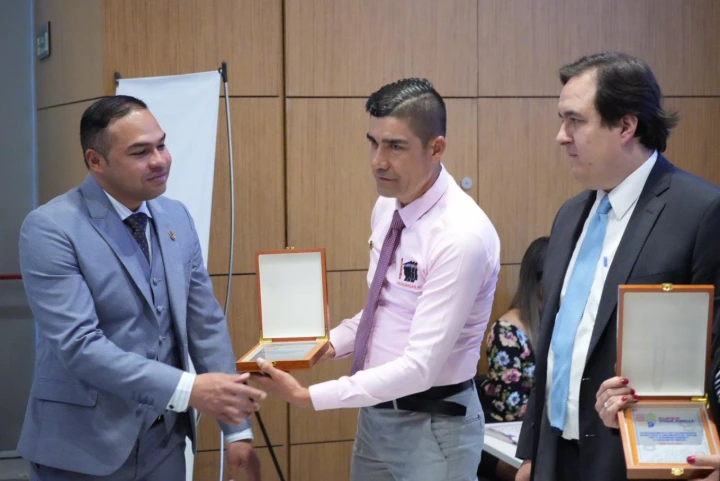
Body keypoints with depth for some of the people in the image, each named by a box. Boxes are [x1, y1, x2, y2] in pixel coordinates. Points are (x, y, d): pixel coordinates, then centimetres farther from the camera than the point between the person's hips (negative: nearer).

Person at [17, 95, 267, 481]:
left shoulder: (176, 217, 5)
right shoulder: (50, 228, -14)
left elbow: (206, 323, 7)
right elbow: (78, 343, -22)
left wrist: (237, 428, 3)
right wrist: (187, 389, -28)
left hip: (165, 439, 6)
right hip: (85, 447, -5)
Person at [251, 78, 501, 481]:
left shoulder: (463, 234, -24)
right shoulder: (387, 208, 2)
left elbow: (419, 367, -27)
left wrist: (307, 396, -26)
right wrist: (331, 342, -3)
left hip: (433, 424, -7)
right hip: (376, 412, 8)